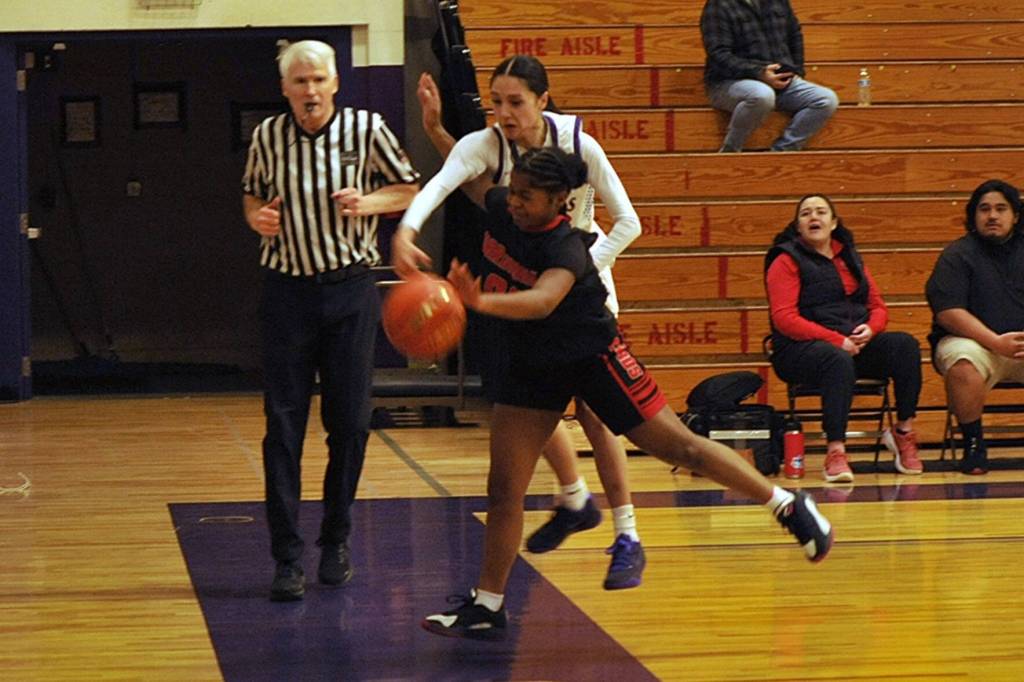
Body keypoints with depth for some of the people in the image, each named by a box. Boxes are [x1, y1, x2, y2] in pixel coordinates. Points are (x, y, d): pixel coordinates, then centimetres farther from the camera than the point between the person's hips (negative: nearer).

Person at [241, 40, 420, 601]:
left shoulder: (367, 129, -3)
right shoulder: (267, 137, 1)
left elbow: (408, 188, 7)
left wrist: (370, 202, -11)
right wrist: (256, 216, -4)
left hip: (350, 288, 0)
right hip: (287, 290, 0)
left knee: (349, 423, 4)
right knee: (283, 424, -5)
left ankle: (335, 542, 21)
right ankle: (286, 558, -3)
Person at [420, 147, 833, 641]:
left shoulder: (566, 247, -31)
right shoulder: (499, 208, -11)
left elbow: (542, 300, -54)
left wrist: (480, 301, -67)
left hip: (592, 356, -6)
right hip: (532, 364, 6)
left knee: (677, 445, 2)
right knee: (503, 487, 0)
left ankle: (787, 505, 18)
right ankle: (487, 606, 7)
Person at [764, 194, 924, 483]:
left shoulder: (850, 258, 18)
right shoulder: (786, 261, 0)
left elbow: (878, 307, 19)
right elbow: (784, 319, -11)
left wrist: (870, 330, -7)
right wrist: (836, 340, -19)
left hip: (855, 344, 6)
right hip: (800, 349, -5)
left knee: (905, 345, -21)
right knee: (839, 360, -39)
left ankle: (904, 433, -13)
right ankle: (835, 452, -41)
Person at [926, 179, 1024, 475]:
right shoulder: (957, 256, 0)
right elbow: (948, 313, -11)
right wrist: (997, 343, -21)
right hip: (974, 341, -3)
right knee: (963, 365, -37)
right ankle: (973, 445, -16)